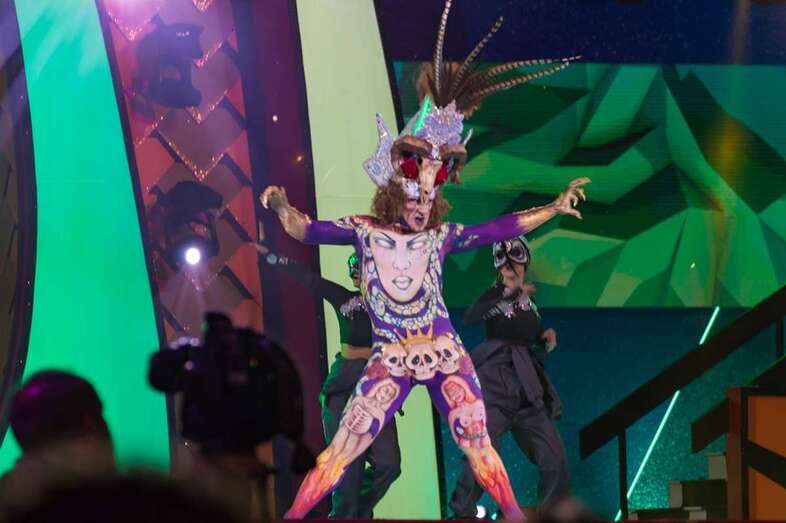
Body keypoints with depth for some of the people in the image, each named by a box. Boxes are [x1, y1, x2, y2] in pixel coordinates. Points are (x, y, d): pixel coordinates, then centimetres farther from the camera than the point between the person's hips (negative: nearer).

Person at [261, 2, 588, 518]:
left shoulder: (440, 236, 8)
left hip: (445, 354, 2)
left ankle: (515, 516, 12)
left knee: (478, 444, 3)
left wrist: (553, 208, 8)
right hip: (390, 360, -2)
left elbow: (500, 229, 10)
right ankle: (293, 517, -3)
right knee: (343, 449, -7)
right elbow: (308, 230, 2)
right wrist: (282, 207, -17)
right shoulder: (365, 230, 4)